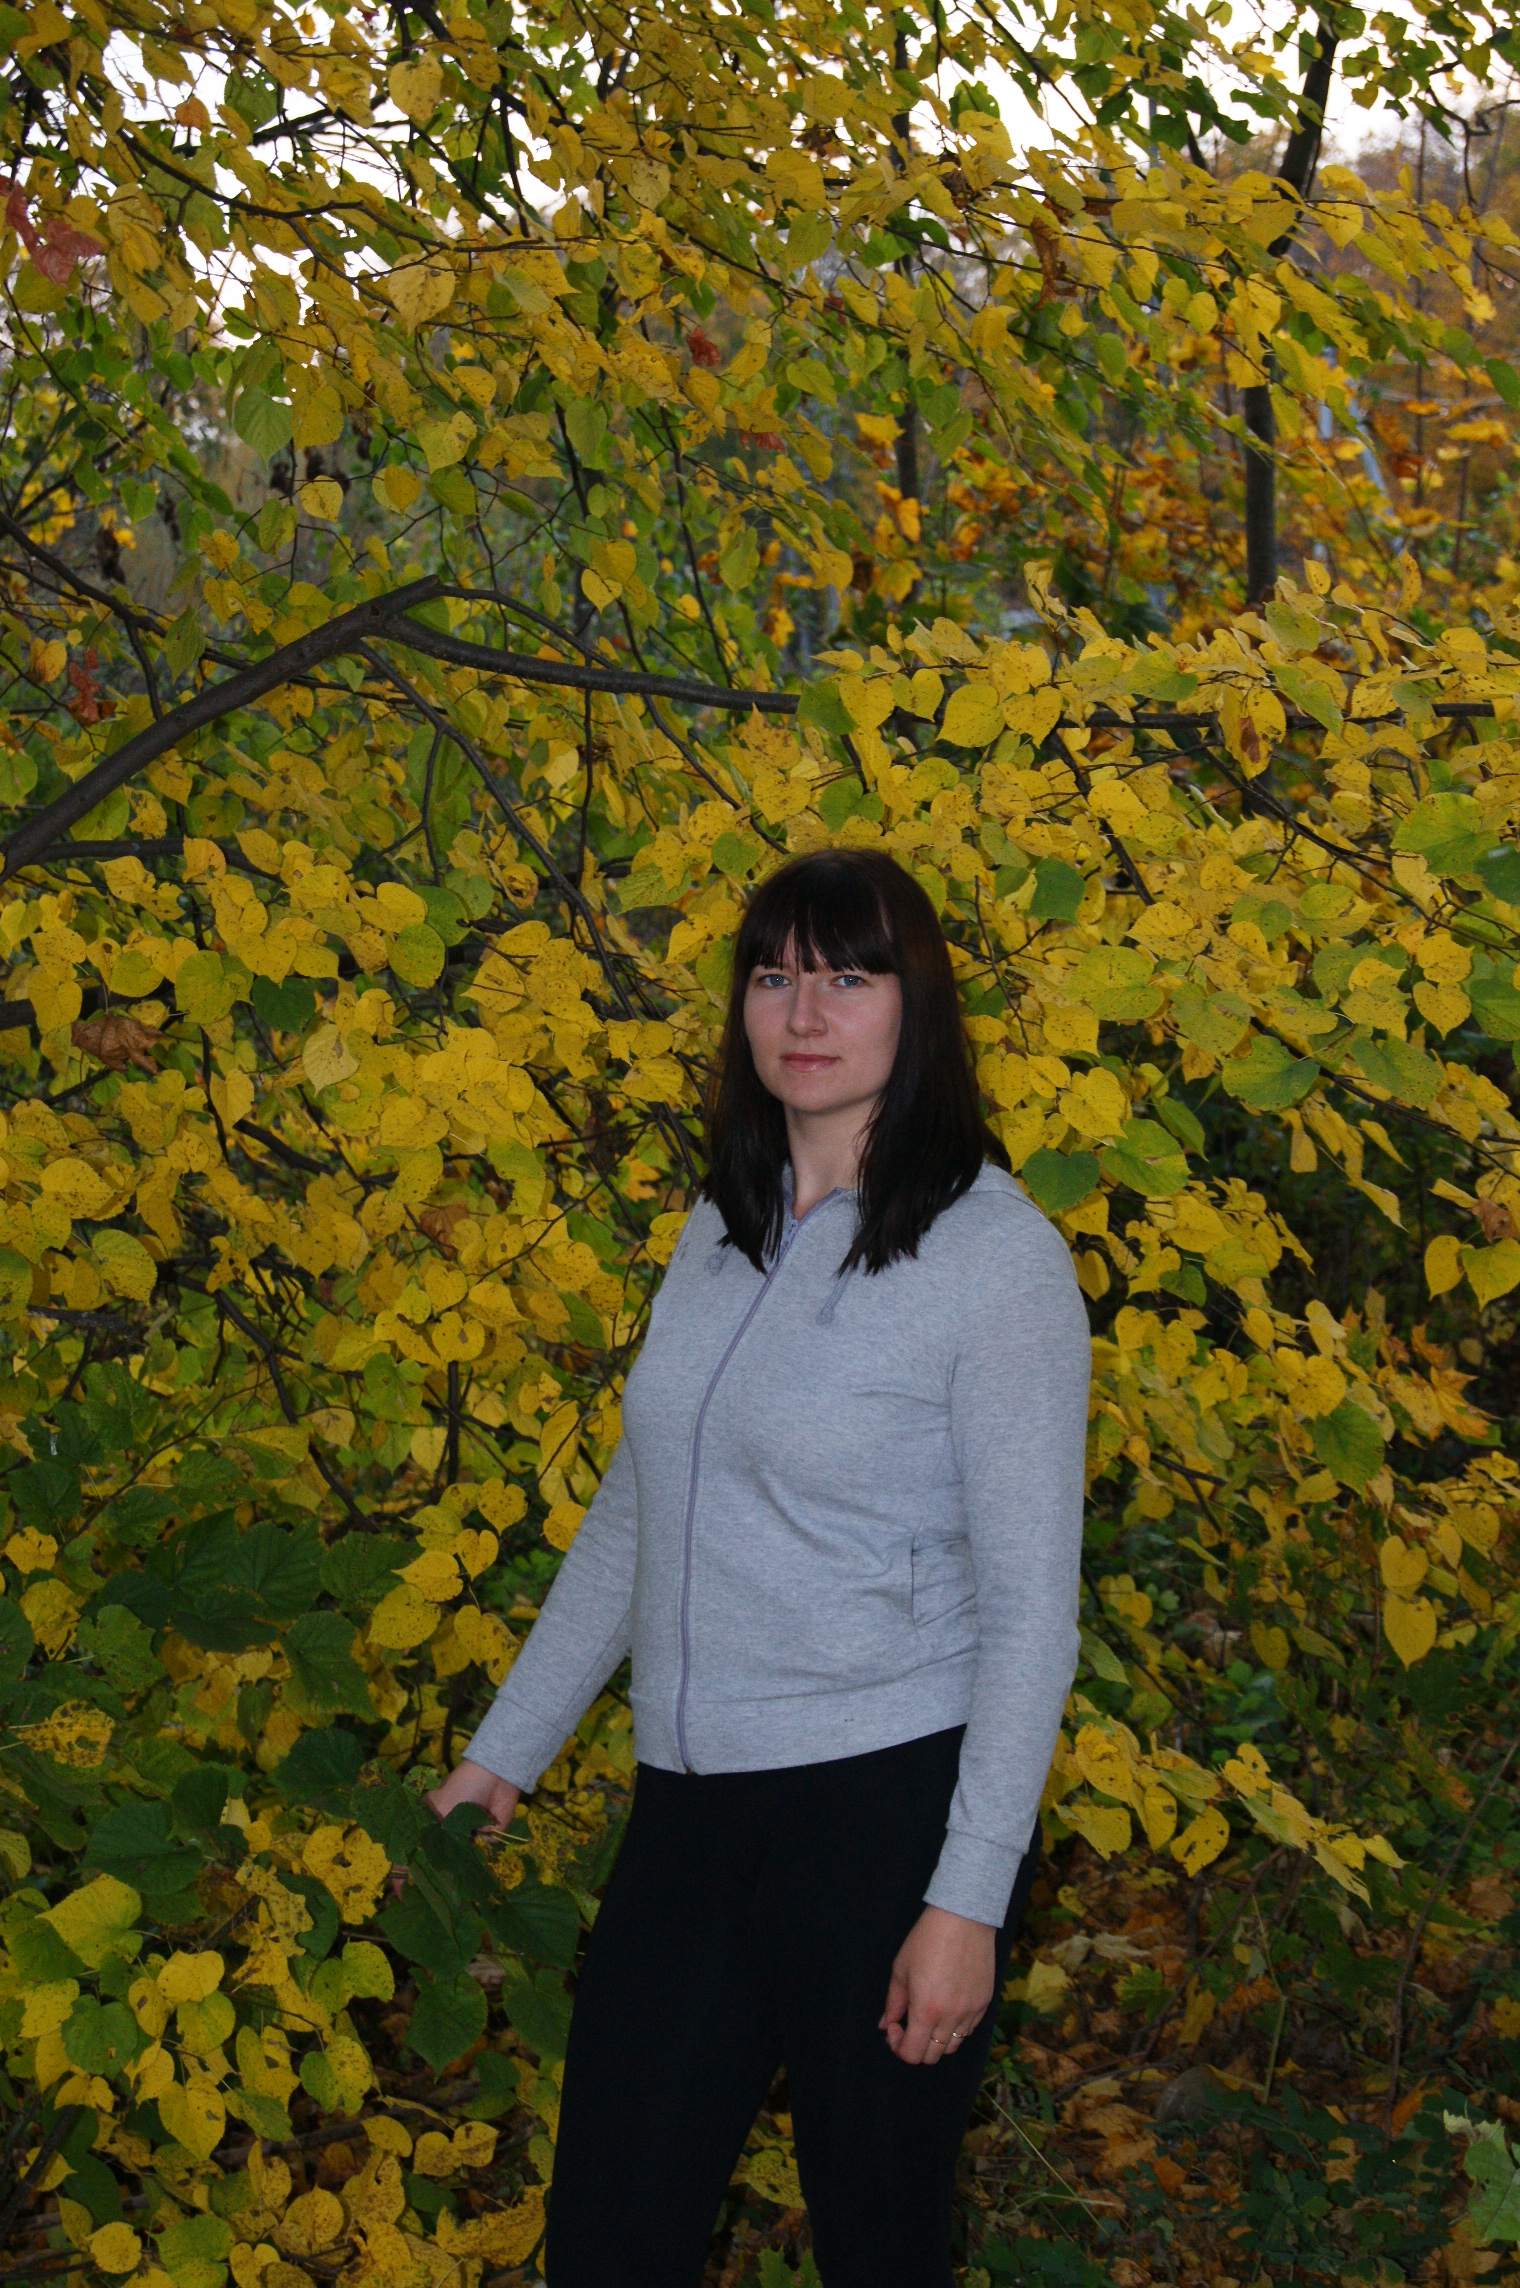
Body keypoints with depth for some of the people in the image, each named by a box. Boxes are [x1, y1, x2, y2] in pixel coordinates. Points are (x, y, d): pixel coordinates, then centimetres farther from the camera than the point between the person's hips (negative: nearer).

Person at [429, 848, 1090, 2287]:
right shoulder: (723, 1230, 10)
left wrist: (969, 1897, -15)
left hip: (886, 1800, -6)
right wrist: (504, 1747, 20)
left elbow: (1030, 1605, -11)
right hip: (691, 1806, 6)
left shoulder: (996, 1253, -10)